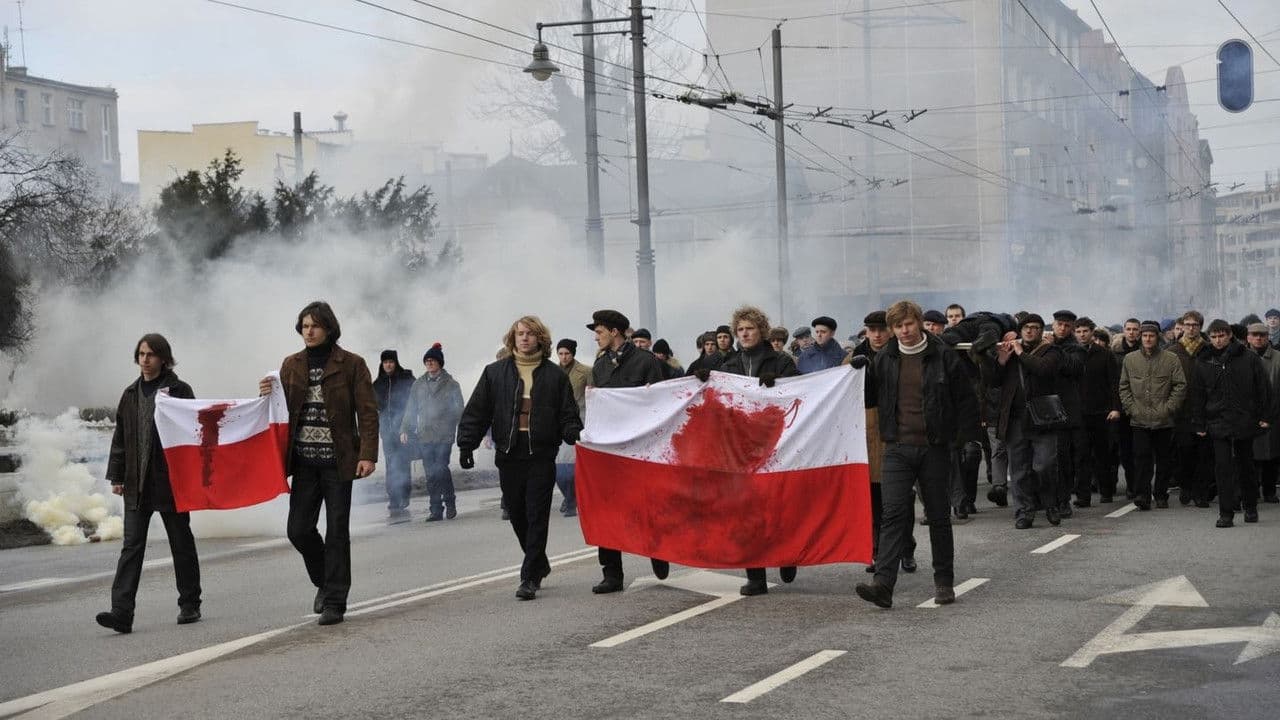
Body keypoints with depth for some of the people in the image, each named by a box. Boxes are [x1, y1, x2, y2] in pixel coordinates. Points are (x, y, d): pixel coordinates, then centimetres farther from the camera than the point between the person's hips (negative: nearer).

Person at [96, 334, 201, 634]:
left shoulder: (179, 391, -3)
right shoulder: (131, 394, 12)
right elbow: (120, 437, 16)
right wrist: (116, 476, 9)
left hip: (171, 481, -4)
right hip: (136, 484, 4)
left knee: (181, 543, 8)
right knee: (131, 546, -5)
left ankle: (189, 605, 20)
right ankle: (121, 612, -12)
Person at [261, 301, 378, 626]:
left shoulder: (351, 364, -2)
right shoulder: (291, 365, 10)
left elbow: (368, 412, -5)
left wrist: (368, 455, -15)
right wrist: (268, 394, -8)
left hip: (337, 461, -4)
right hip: (305, 461, 4)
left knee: (337, 532, -1)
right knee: (299, 529, 0)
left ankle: (334, 602, 5)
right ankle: (324, 582, 25)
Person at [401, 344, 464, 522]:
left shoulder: (451, 385, 3)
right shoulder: (418, 385, 12)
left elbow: (458, 409, 3)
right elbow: (410, 409, 16)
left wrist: (461, 431, -7)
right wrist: (405, 429, 7)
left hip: (444, 435, -3)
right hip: (424, 436, 3)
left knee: (441, 469, -12)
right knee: (430, 474, 2)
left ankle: (450, 502, 9)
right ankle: (436, 509, 7)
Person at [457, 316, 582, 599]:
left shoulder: (555, 375, 5)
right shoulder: (495, 373, 8)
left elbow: (568, 414, 5)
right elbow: (476, 411, 8)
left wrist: (575, 436, -14)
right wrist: (466, 444, 1)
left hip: (542, 456, -2)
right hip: (509, 456, 2)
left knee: (537, 516, -4)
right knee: (517, 515, 9)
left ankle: (530, 577, -3)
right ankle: (539, 565, 29)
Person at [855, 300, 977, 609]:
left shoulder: (943, 356, -2)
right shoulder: (885, 359, 7)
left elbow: (965, 398, 2)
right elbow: (870, 396, 17)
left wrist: (966, 435, -4)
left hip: (935, 448, -1)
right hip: (898, 448, 1)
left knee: (939, 516, 8)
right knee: (894, 514, -10)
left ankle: (944, 582, 19)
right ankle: (883, 584, -18)